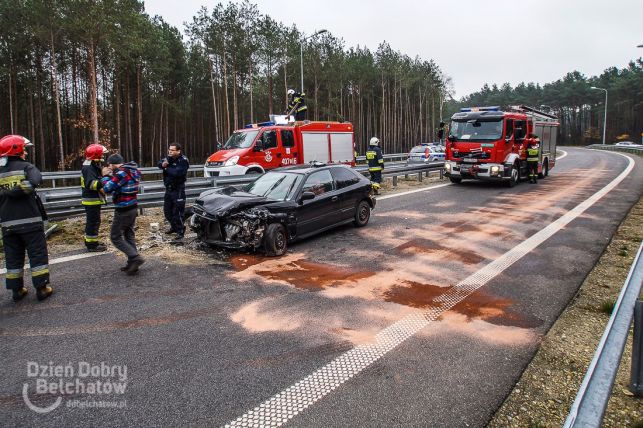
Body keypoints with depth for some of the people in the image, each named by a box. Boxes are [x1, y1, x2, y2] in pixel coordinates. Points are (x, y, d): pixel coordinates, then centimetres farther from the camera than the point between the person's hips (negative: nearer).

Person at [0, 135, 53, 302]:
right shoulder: (26, 167, -6)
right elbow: (35, 181, -26)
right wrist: (16, 191, -21)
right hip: (30, 221, -5)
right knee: (38, 255, 3)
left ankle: (17, 290, 19)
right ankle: (42, 288, 4)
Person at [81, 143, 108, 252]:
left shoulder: (93, 167, 15)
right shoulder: (88, 168, -19)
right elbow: (90, 183, -31)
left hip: (94, 199, 11)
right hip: (92, 199, -11)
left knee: (92, 221, 19)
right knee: (93, 222, -4)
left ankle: (91, 241, 30)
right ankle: (92, 244, 3)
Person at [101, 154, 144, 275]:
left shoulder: (121, 173, -20)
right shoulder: (132, 171, 9)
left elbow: (107, 188, -19)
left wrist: (105, 176, -3)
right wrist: (111, 175, 7)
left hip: (123, 211, -9)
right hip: (132, 208, 9)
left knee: (115, 237, 2)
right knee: (129, 235, 14)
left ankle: (135, 258, -7)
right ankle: (132, 264, 18)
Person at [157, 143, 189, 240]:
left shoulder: (183, 161, -15)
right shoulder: (169, 158, 9)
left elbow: (177, 172, -27)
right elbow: (160, 163, 0)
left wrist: (167, 168, -11)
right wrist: (163, 164, -23)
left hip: (178, 190, -8)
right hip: (168, 189, 8)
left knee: (177, 212, -6)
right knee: (167, 211, 17)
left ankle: (180, 231, 7)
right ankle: (174, 227, 35)